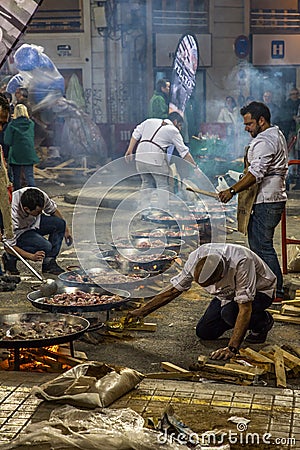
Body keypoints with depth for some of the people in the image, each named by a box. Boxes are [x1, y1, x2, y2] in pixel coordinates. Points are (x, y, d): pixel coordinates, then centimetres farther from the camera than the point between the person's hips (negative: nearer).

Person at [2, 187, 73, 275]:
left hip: (33, 222, 6)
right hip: (18, 232, -6)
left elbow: (53, 209, -3)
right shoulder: (12, 215, -40)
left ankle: (49, 263, -9)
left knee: (60, 223, -19)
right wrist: (32, 256, -37)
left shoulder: (41, 196, -27)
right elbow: (9, 246, -30)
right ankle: (10, 258, -8)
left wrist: (65, 229, 5)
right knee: (45, 247, -30)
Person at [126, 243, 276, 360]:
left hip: (260, 290, -5)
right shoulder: (196, 258, -26)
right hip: (228, 292, 5)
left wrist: (232, 348, -45)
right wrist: (142, 311, -13)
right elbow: (175, 289, -12)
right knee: (204, 332, -5)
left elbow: (245, 309, -40)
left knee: (229, 312, -34)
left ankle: (263, 321, -4)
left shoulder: (241, 263, -42)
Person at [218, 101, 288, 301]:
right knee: (260, 245, 15)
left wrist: (232, 190, -29)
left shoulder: (264, 142, -16)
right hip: (276, 197, 11)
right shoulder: (278, 135, 19)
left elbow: (255, 173, -27)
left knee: (262, 247, -6)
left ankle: (276, 290, -1)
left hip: (265, 202, -11)